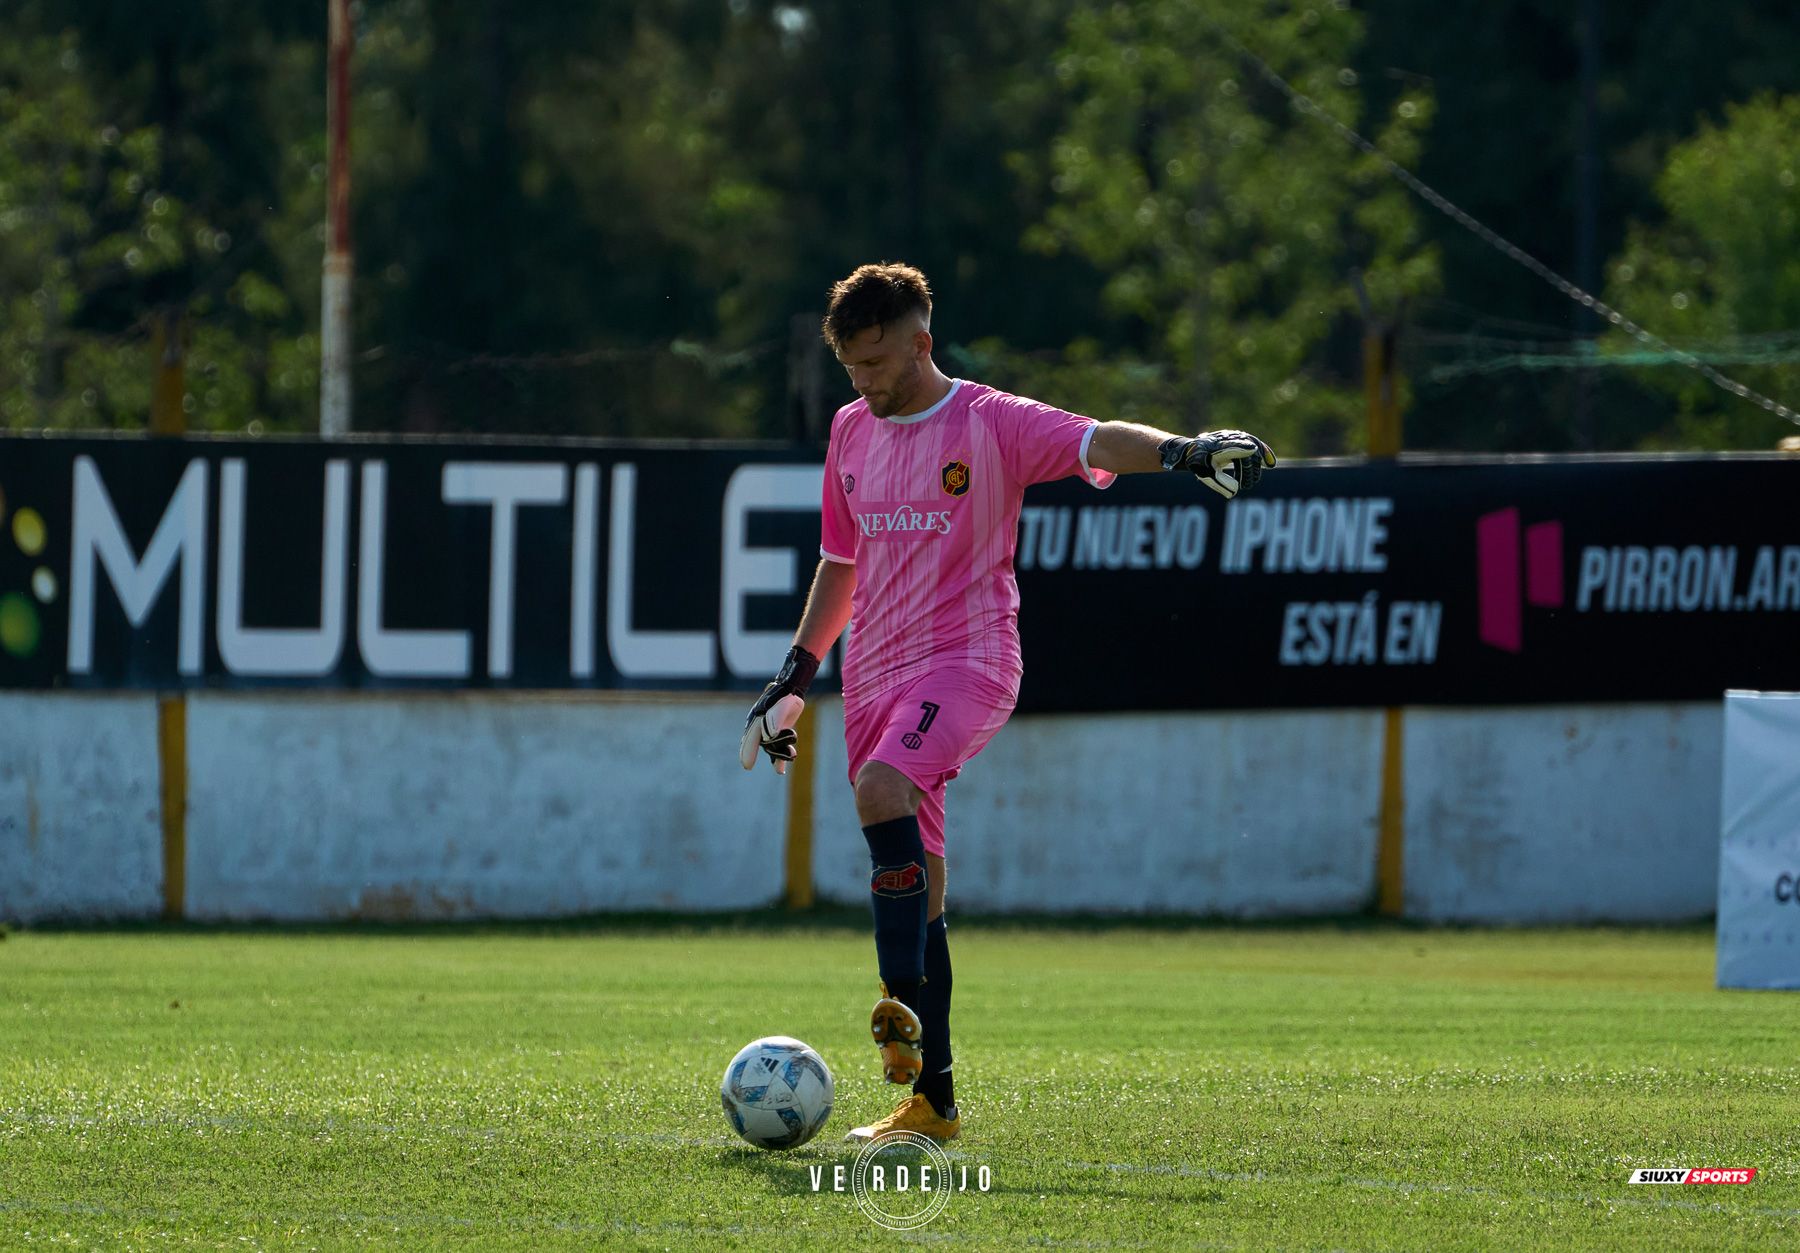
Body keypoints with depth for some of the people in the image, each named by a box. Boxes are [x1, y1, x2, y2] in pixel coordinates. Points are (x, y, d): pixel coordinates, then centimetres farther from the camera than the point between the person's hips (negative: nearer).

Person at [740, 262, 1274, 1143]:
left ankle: (906, 1007, -36)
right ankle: (932, 1099, 7)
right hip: (875, 674, 6)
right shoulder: (852, 432, 13)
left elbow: (1098, 443, -21)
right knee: (915, 886, 4)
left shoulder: (993, 424, -5)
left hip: (967, 662, -6)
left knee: (883, 790, -33)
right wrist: (797, 673, 22)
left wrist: (1184, 450, -41)